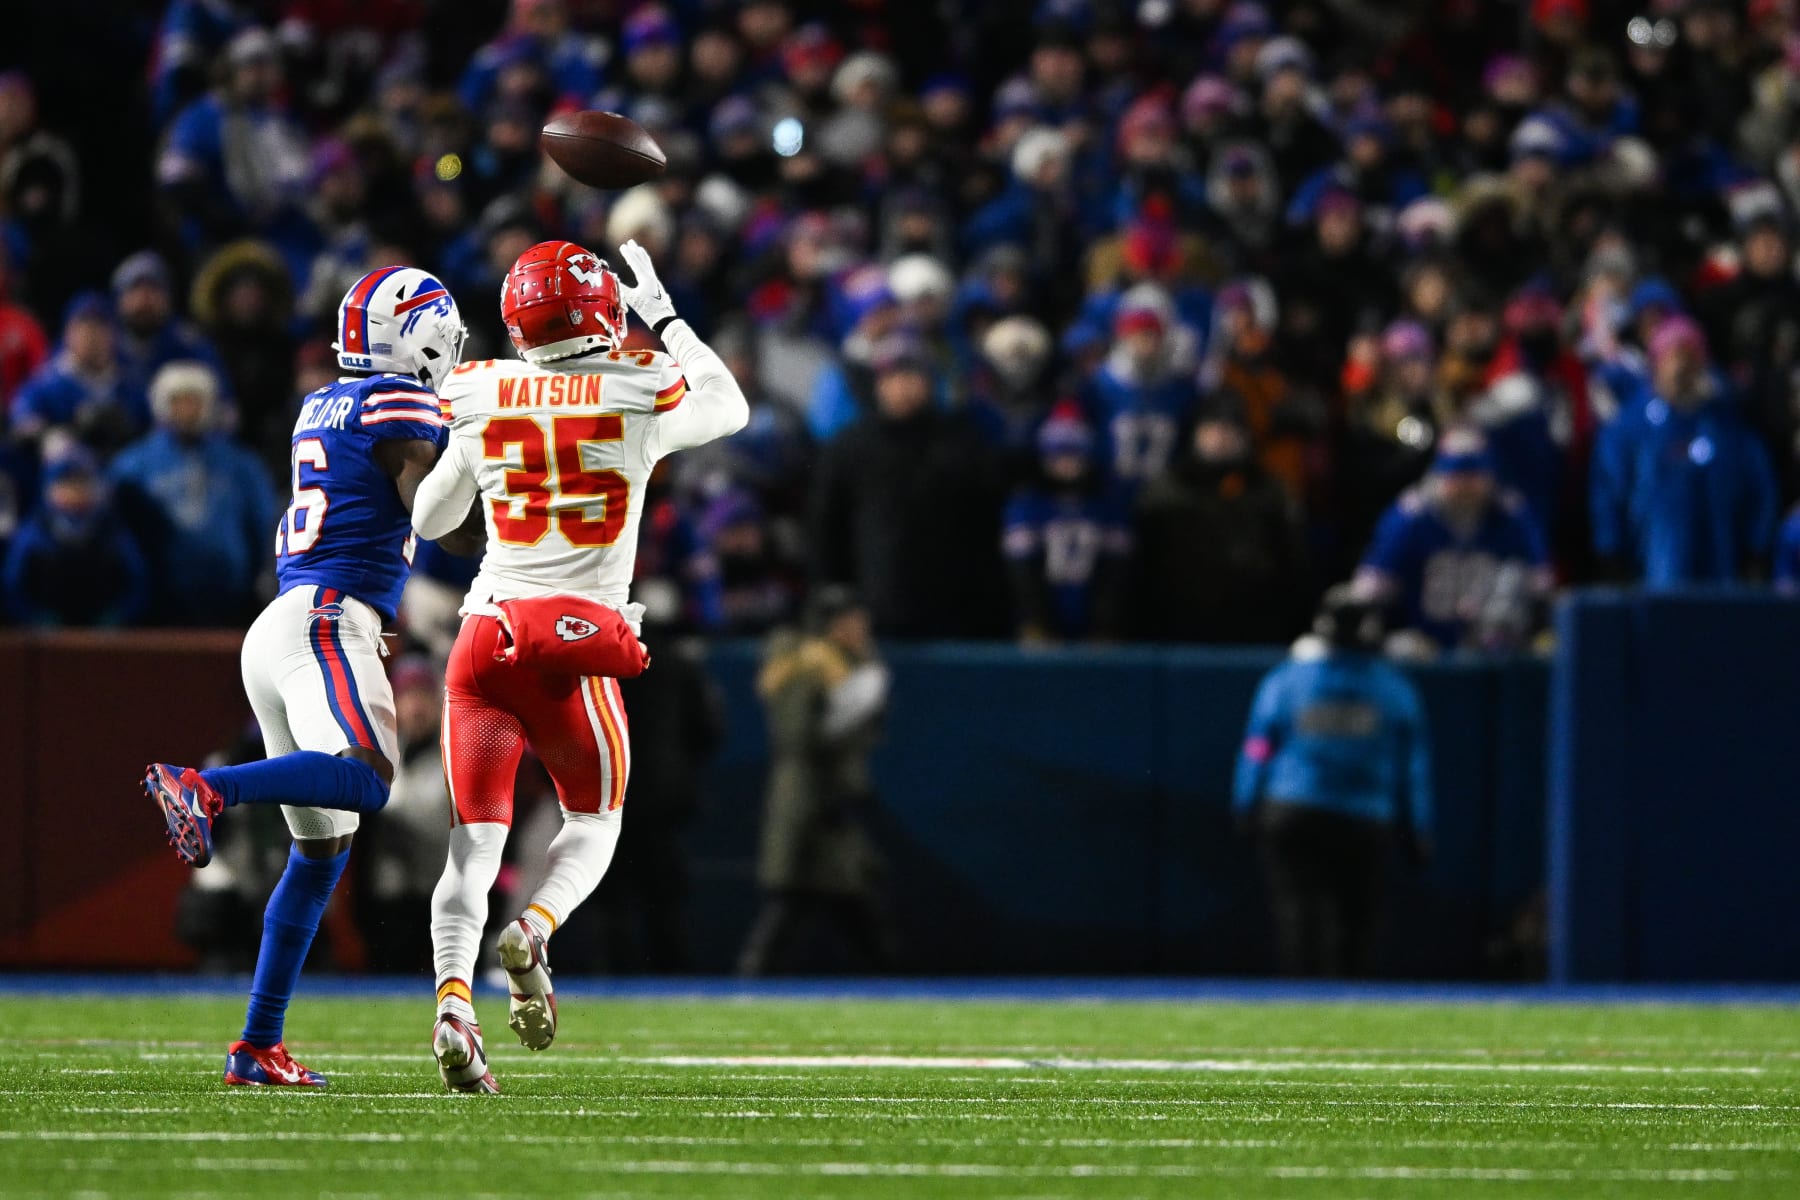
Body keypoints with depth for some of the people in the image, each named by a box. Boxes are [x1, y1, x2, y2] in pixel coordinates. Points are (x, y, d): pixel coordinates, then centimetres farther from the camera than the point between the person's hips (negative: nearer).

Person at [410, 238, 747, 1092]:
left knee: (476, 837, 2)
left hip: (488, 636, 2)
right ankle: (532, 933, -13)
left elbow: (430, 519, 17)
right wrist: (666, 323, 28)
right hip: (577, 649, -2)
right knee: (593, 821, 16)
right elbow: (729, 407, 21)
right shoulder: (641, 399, -2)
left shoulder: (483, 404, 3)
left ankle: (454, 998, -19)